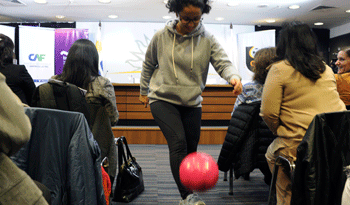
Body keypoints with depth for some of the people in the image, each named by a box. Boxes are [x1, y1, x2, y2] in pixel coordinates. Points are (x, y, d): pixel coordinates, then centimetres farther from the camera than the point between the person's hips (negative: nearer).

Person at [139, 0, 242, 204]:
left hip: (192, 103, 3)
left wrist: (234, 76, -35)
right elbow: (148, 65, 11)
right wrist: (144, 91, 17)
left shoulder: (207, 39, -2)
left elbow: (223, 62, -12)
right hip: (163, 99, -2)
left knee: (191, 149, 9)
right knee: (178, 143, -22)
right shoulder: (161, 36, -3)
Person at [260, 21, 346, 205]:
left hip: (299, 147, -6)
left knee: (271, 154, 22)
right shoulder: (326, 69, 14)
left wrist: (280, 133, 8)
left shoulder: (280, 69, -4)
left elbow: (268, 113, -10)